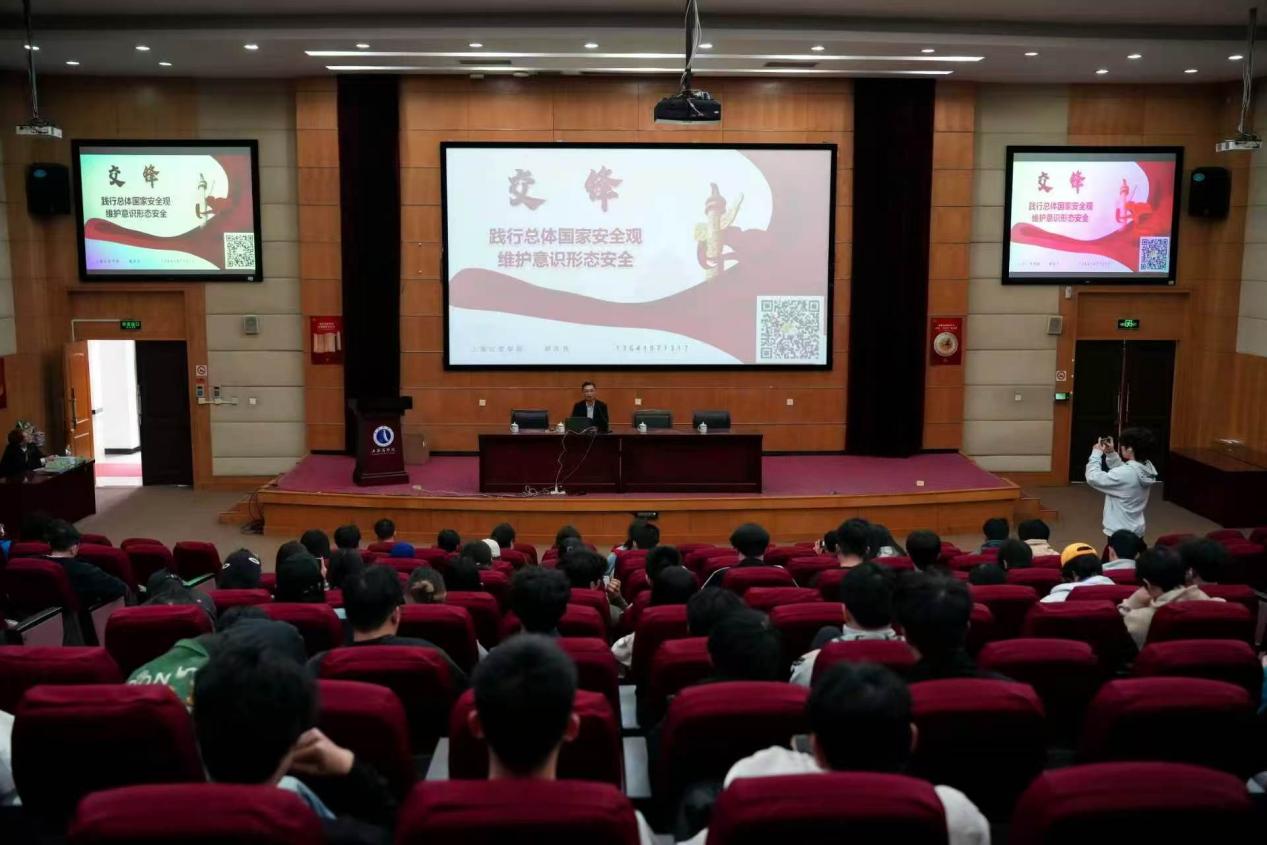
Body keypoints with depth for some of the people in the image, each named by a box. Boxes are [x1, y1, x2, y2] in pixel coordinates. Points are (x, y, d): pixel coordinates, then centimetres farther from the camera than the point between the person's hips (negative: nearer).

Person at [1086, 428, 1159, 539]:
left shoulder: (1127, 474, -27)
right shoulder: (1146, 469, -2)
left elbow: (1093, 478, -22)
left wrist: (1096, 454, -9)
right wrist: (1111, 454, 7)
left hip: (1120, 534, -8)